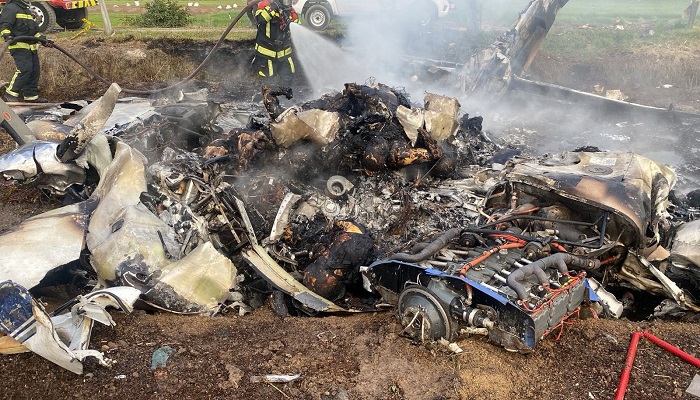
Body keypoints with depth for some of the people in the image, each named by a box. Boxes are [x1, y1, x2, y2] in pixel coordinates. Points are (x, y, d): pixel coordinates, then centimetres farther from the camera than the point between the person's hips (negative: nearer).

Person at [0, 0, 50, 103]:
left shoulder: (27, 11, 27)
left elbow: (34, 30, 30)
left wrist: (43, 39, 17)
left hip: (31, 47, 10)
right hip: (19, 46, -9)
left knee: (34, 71, 6)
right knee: (24, 69, -18)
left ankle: (31, 96, 13)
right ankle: (11, 93, -9)